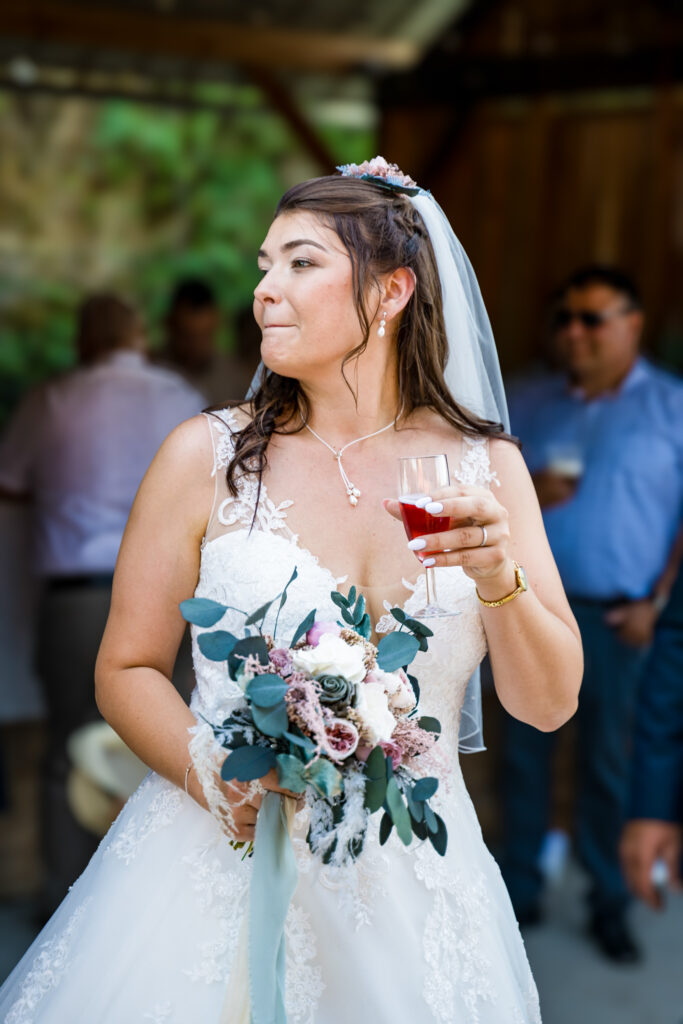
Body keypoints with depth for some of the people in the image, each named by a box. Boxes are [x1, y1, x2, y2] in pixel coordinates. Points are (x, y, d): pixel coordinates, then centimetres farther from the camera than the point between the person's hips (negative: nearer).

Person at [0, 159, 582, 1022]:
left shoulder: (483, 468, 0)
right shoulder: (208, 456, -4)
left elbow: (549, 705, 0)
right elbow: (126, 669, 0)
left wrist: (501, 582, -17)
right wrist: (208, 771, -18)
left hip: (411, 881, 2)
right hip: (221, 865, -1)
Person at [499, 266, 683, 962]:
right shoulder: (528, 404, 9)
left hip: (620, 617, -3)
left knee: (611, 762, 4)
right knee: (524, 750, 9)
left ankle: (609, 904, 18)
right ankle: (519, 888, 22)